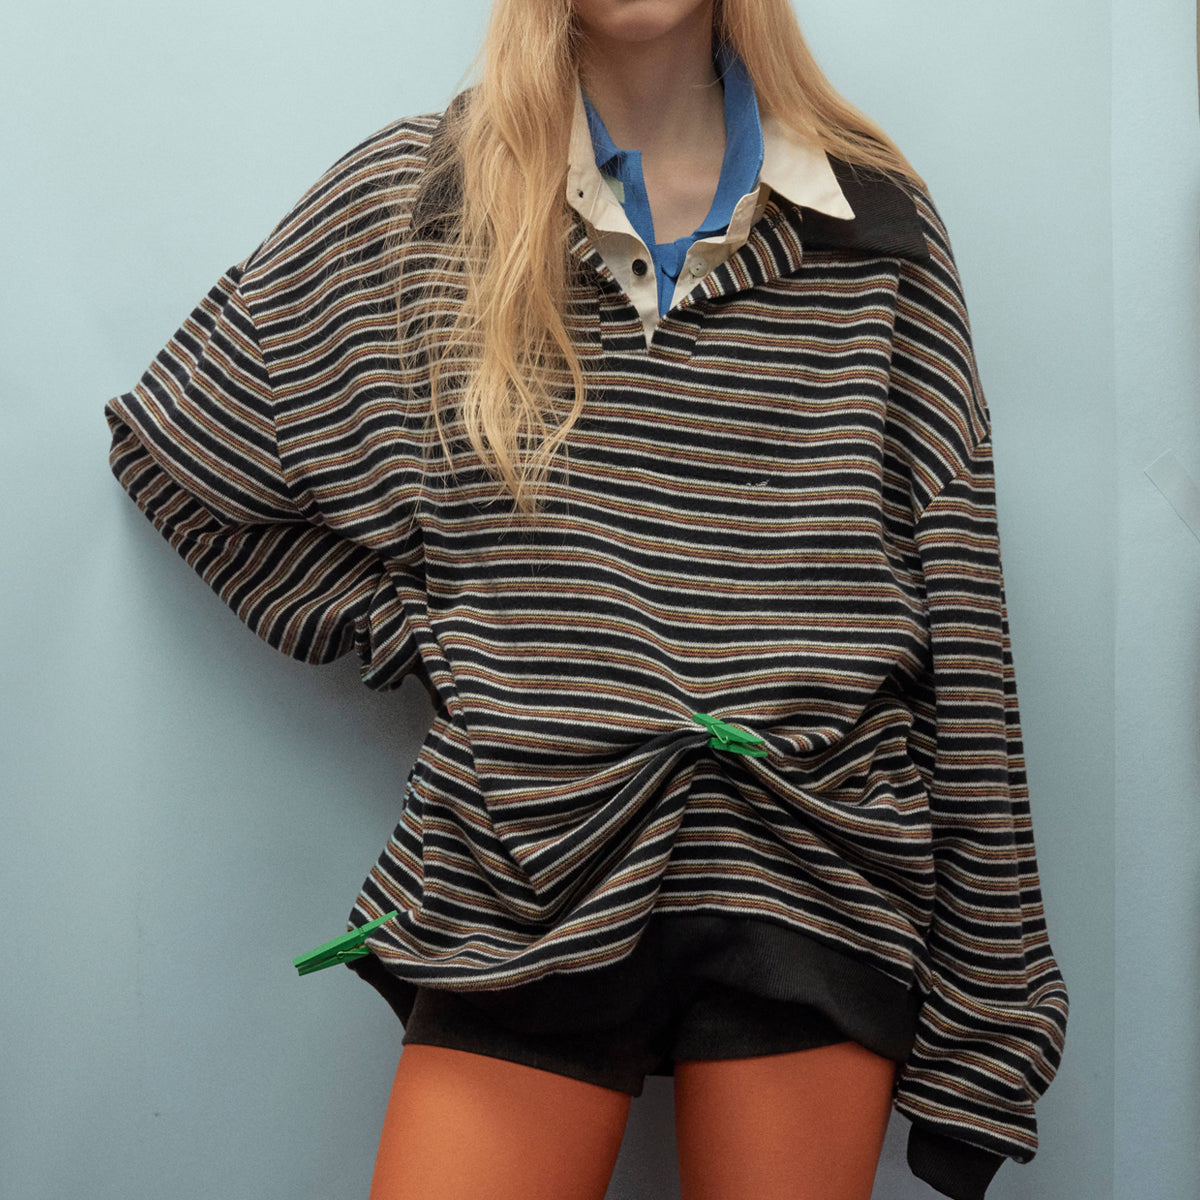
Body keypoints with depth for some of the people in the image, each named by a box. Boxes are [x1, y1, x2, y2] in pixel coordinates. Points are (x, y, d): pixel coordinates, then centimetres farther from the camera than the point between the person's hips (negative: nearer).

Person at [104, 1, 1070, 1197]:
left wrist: (983, 1010, 1)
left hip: (808, 881, 1)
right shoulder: (410, 196, 5)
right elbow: (168, 444, 14)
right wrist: (411, 632, 3)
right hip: (526, 884, 0)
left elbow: (958, 633, 3)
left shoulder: (878, 223, 5)